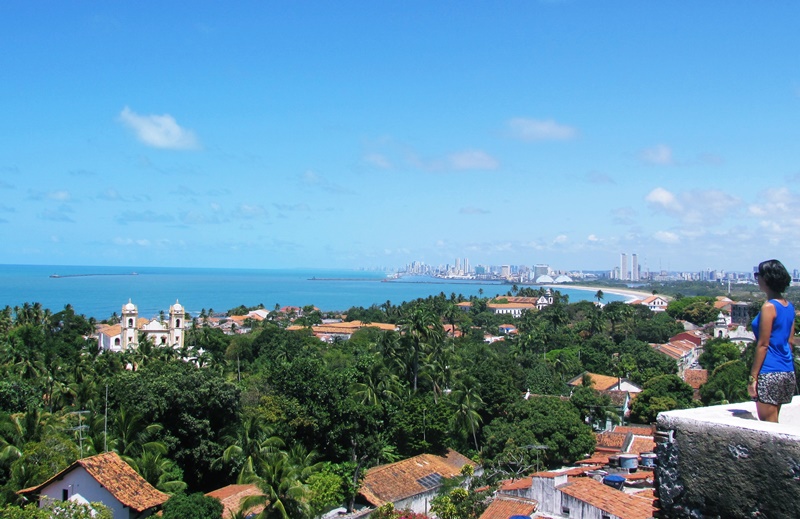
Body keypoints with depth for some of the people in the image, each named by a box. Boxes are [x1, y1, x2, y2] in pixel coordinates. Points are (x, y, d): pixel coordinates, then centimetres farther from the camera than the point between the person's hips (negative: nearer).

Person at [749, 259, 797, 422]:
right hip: (788, 372, 9)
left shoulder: (769, 307, -14)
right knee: (773, 422, 18)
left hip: (770, 373, -9)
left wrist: (753, 377, -13)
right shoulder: (789, 306, 10)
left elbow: (763, 345, -15)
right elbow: (790, 341, 15)